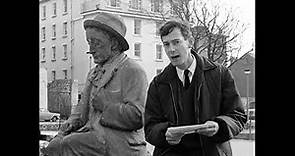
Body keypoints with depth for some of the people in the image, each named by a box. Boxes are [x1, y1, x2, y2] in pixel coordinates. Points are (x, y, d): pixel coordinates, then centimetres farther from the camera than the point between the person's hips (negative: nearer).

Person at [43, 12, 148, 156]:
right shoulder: (94, 73, 23)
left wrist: (104, 106, -10)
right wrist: (72, 122, 5)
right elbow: (82, 109, 25)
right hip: (96, 136, 8)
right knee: (56, 143, -16)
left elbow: (137, 116, -15)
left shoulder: (133, 71, -5)